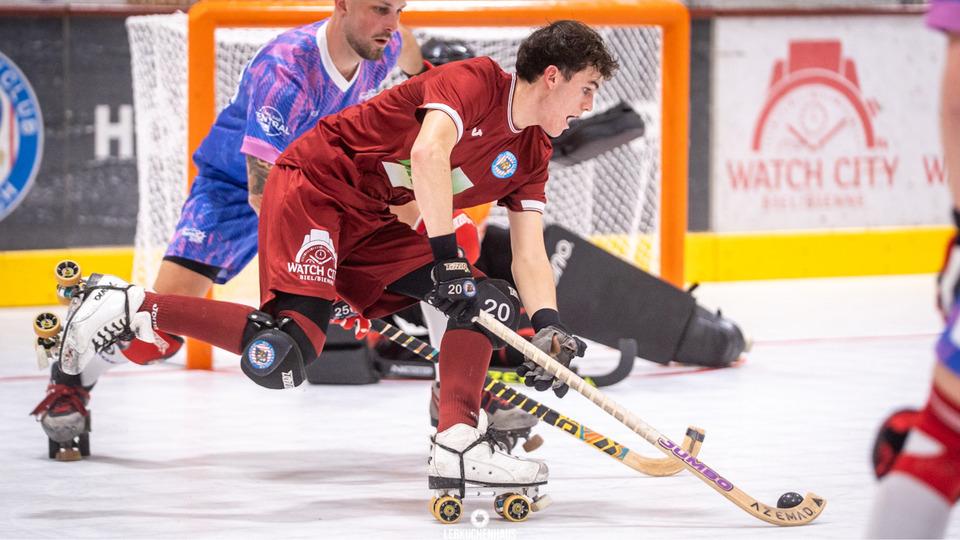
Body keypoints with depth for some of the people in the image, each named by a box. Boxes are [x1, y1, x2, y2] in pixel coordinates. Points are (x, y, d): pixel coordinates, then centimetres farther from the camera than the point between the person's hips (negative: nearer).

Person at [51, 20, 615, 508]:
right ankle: (131, 307, -10)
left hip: (372, 224, 9)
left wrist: (548, 326, -10)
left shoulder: (531, 154, 11)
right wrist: (446, 253, -33)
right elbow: (428, 152, -31)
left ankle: (458, 445, -11)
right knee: (283, 354, -25)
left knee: (489, 301, -3)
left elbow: (530, 254, 7)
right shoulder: (477, 80, -14)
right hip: (316, 188, -9)